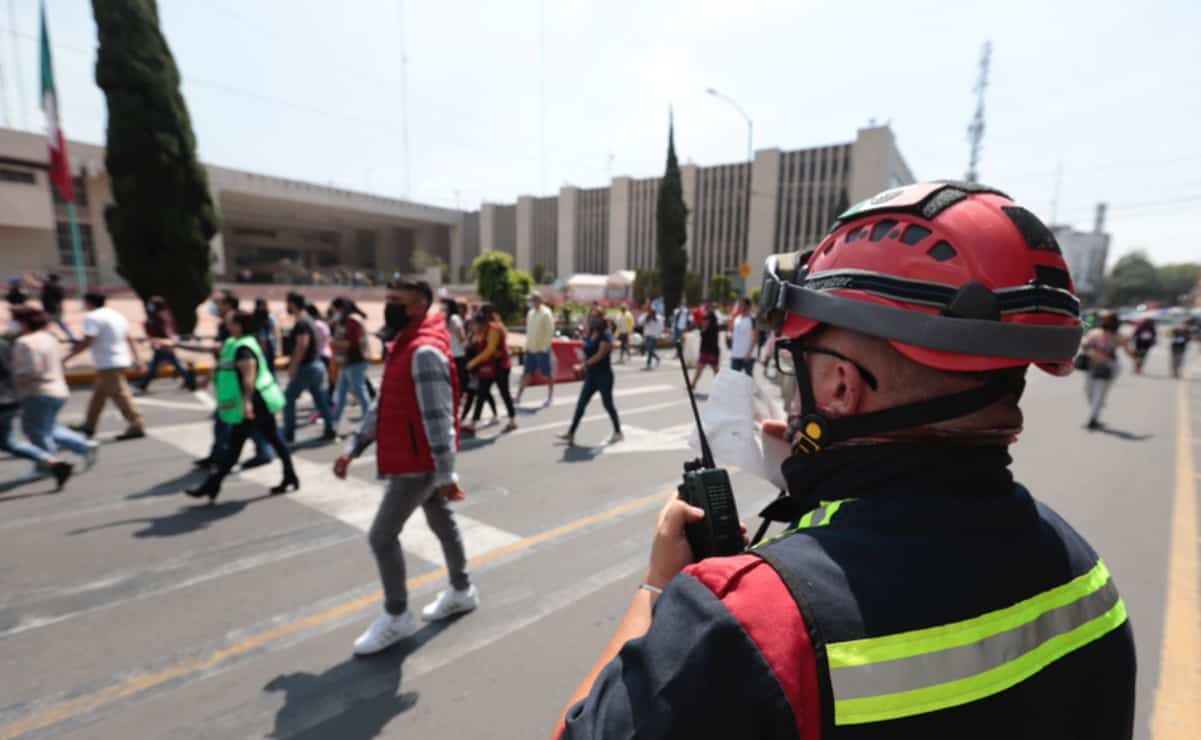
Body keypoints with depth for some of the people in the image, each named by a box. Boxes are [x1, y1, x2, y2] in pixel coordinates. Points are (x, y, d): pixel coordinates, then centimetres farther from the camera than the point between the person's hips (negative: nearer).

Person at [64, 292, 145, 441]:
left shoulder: (92, 317, -11)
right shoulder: (116, 315, 15)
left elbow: (87, 342, -19)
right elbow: (129, 339, 17)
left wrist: (67, 356, -11)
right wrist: (135, 359, 19)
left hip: (108, 363, -9)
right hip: (121, 360, 9)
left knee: (120, 395, -7)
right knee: (98, 394, 17)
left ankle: (136, 427, -7)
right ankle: (89, 425, 26)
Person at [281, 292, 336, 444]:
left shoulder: (301, 323, -16)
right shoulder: (309, 320, 14)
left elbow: (302, 346, -25)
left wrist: (292, 367, -21)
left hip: (307, 367, -9)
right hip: (316, 364, 9)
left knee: (288, 399, 1)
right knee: (321, 399, 11)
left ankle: (288, 434, 5)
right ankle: (330, 430, 13)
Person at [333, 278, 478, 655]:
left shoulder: (425, 353, -23)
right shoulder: (404, 348, 10)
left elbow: (438, 418, -27)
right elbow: (382, 407, 14)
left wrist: (446, 475, -26)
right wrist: (352, 449, 10)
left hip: (418, 464, -10)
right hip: (421, 461, 10)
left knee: (381, 536, 0)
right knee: (442, 524, 20)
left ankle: (396, 616, 18)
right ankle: (462, 591, 37)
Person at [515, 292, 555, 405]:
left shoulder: (546, 313, -11)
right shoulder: (530, 312, 12)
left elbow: (550, 331, -15)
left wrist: (544, 347, -18)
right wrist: (527, 344, 11)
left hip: (542, 349, -7)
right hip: (530, 349, 7)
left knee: (547, 374, 4)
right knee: (526, 373, 9)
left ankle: (550, 397, 16)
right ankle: (518, 396, 13)